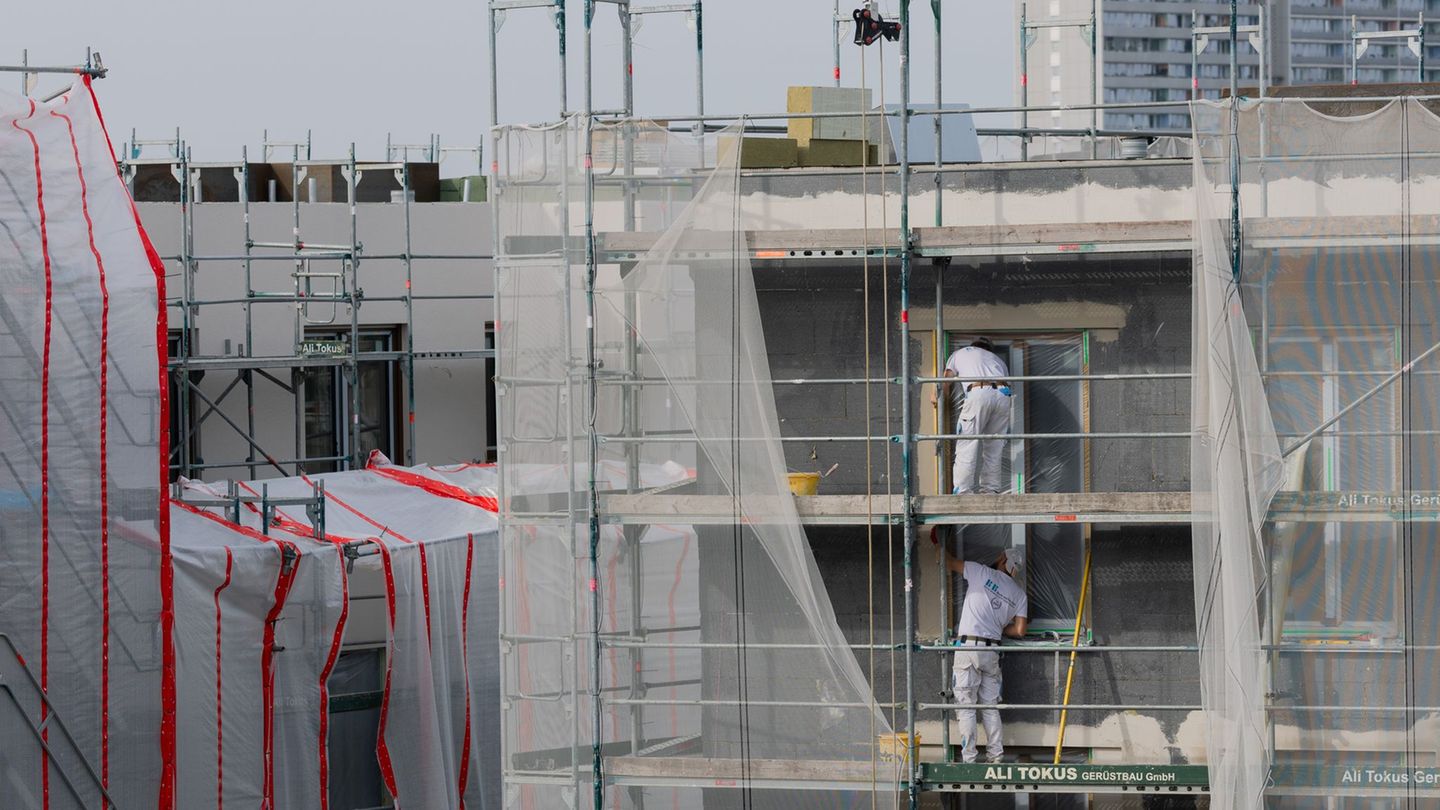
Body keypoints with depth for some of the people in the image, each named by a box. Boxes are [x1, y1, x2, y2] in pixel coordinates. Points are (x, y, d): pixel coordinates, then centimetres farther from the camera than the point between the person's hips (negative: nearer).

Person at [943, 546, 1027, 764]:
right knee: (990, 706, 13)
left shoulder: (982, 573, 0)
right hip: (992, 650, 4)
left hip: (968, 646, -4)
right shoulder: (1019, 594, 11)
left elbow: (949, 563, 7)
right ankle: (996, 756, 10)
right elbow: (1019, 631, 6)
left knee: (966, 706, -2)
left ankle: (969, 758, -5)